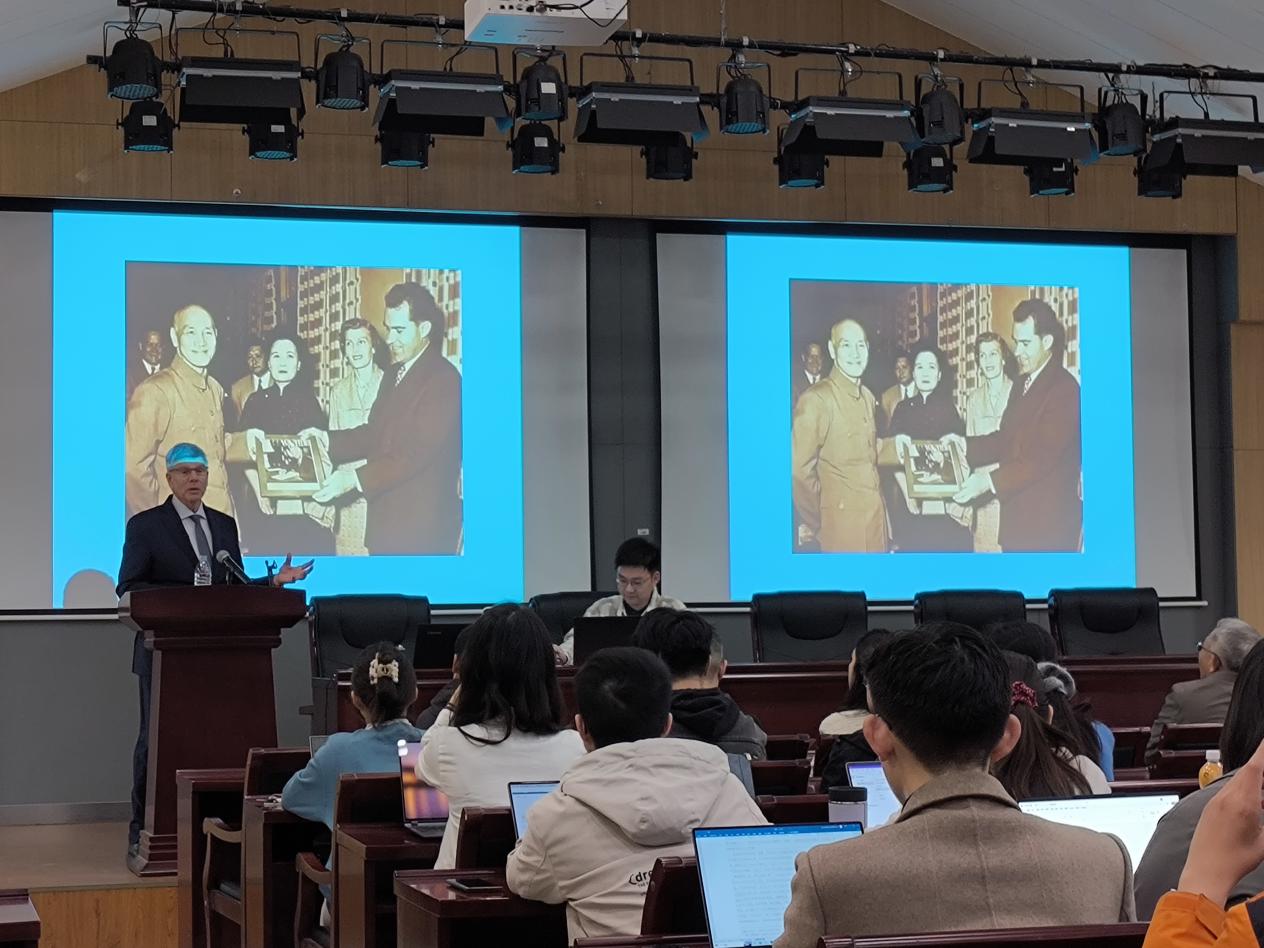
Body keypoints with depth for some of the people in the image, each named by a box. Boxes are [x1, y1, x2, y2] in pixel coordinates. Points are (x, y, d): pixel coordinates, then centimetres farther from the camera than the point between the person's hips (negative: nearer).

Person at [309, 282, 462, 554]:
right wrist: (327, 439, 3)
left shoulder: (443, 379, -14)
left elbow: (419, 451, -21)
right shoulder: (394, 375, 17)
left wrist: (356, 479, -23)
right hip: (386, 521, 8)